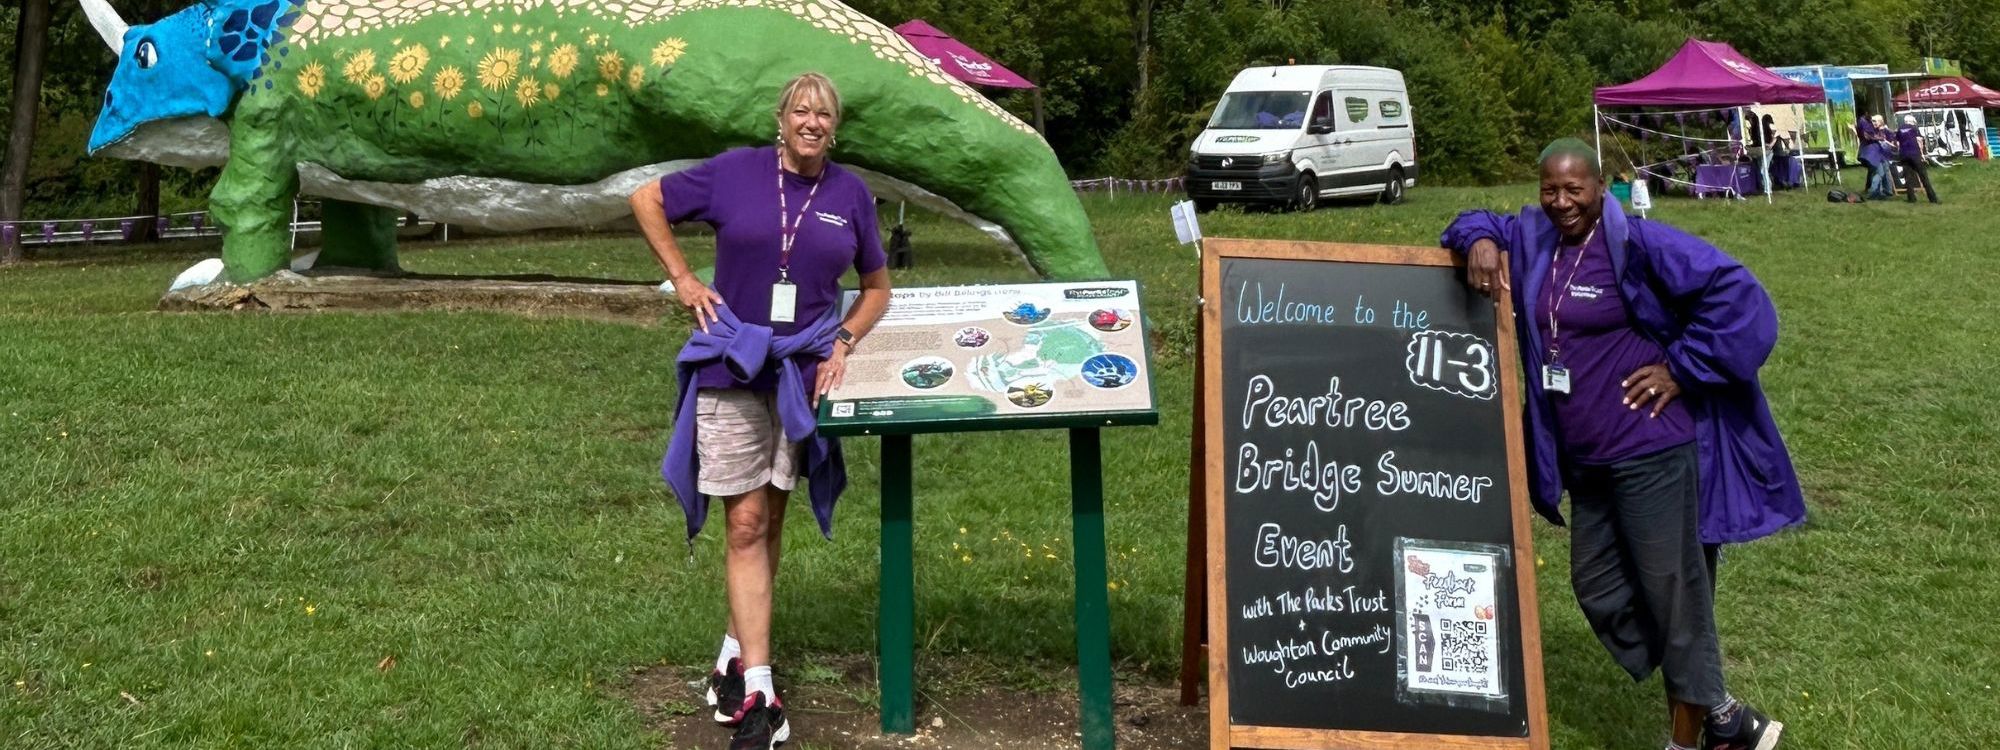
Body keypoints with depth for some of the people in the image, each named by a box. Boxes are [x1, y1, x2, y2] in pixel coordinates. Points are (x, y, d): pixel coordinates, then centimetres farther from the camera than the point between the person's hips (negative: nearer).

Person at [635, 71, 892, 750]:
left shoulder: (850, 195, 4)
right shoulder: (736, 172, -3)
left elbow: (877, 287, 15)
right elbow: (646, 200, 8)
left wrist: (843, 343, 0)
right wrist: (682, 278, 0)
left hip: (803, 371, 3)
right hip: (733, 366, -3)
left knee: (770, 521, 12)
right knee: (746, 526, -4)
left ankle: (737, 652, 29)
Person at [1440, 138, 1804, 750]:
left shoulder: (1637, 243, -14)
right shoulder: (1533, 240, 8)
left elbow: (1734, 291, -17)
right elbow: (1483, 224, 24)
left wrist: (1683, 368, -14)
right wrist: (1480, 242, 0)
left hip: (1649, 452, -9)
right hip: (1584, 459, 9)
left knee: (1672, 591, 1)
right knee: (1599, 589, 13)